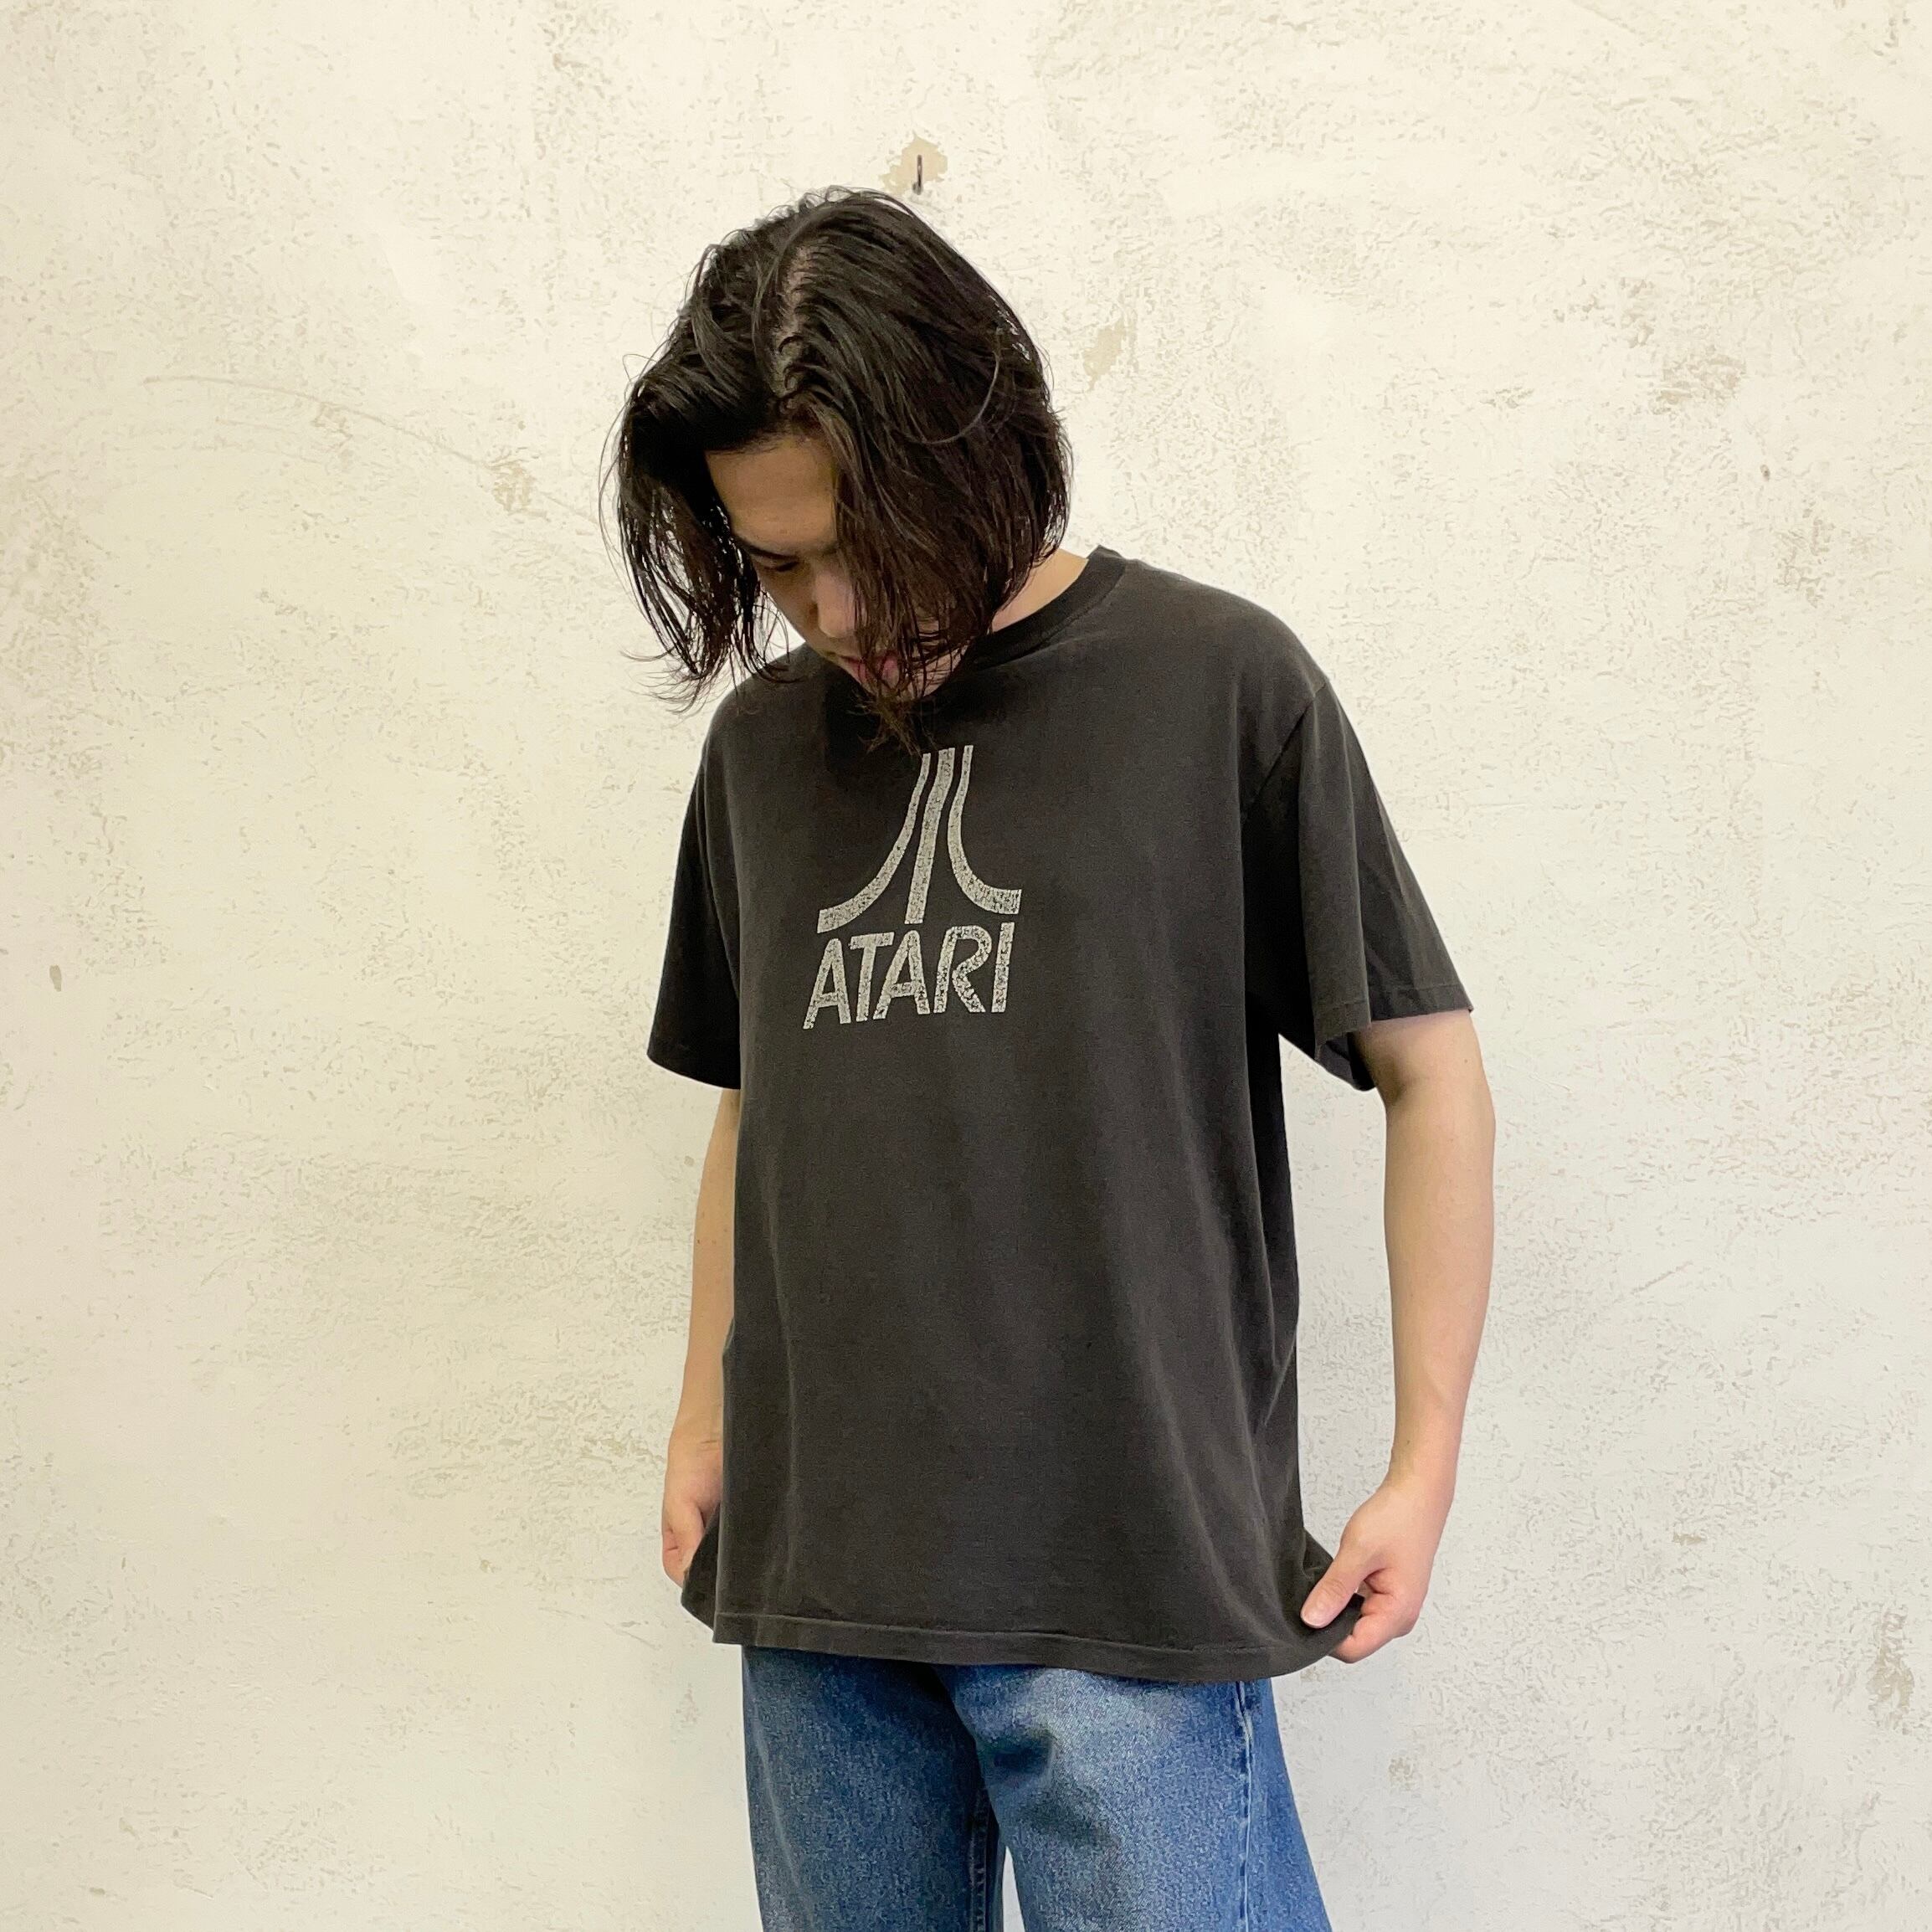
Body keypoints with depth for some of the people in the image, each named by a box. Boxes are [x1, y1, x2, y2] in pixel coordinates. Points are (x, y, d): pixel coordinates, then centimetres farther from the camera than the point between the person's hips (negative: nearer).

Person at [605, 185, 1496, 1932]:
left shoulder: (1218, 685, -4)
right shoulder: (765, 738, 11)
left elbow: (1431, 1069, -1)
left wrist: (1425, 1466, -4)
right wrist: (708, 1410, 15)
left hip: (1125, 1577, -4)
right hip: (812, 1572, 5)